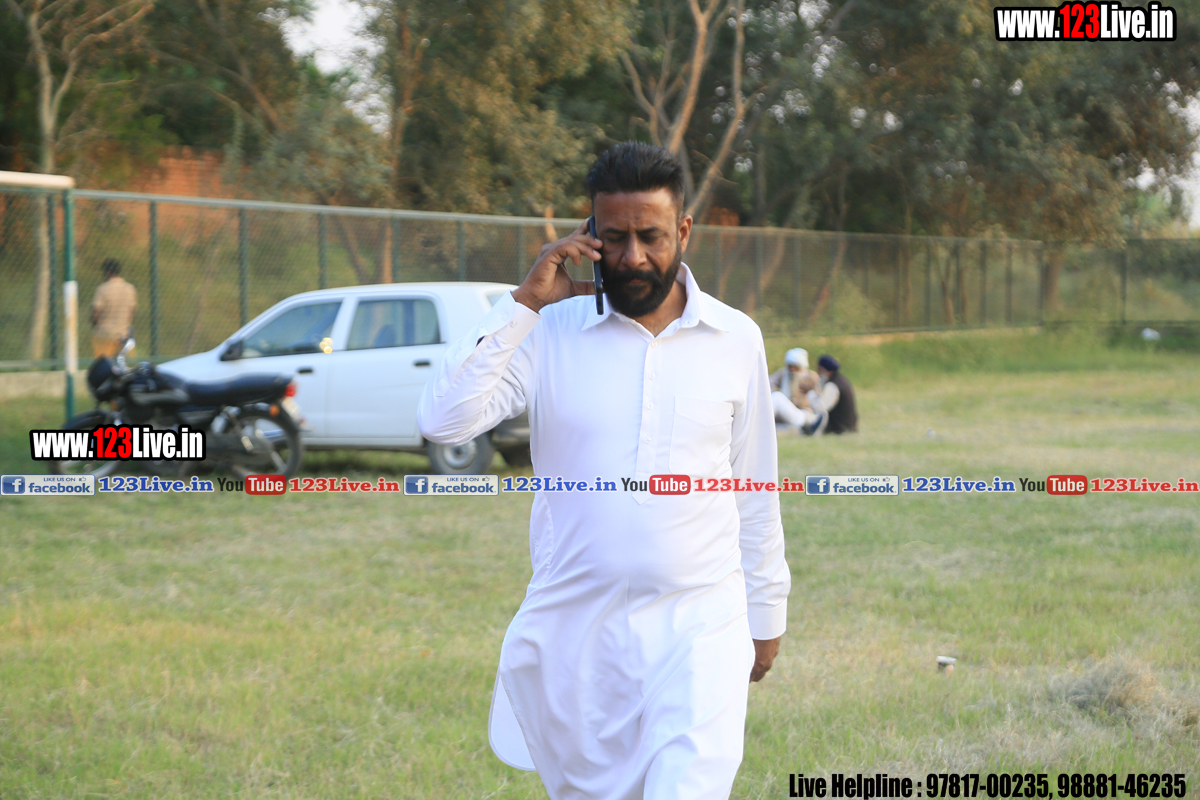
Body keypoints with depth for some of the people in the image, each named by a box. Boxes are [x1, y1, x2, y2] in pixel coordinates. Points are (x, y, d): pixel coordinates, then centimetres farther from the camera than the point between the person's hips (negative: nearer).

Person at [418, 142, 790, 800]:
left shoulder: (736, 340, 4)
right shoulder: (548, 332, -2)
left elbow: (754, 492, 12)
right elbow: (442, 420, -15)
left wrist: (766, 614, 15)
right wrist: (523, 303, -15)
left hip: (699, 625, 0)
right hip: (577, 627, 1)